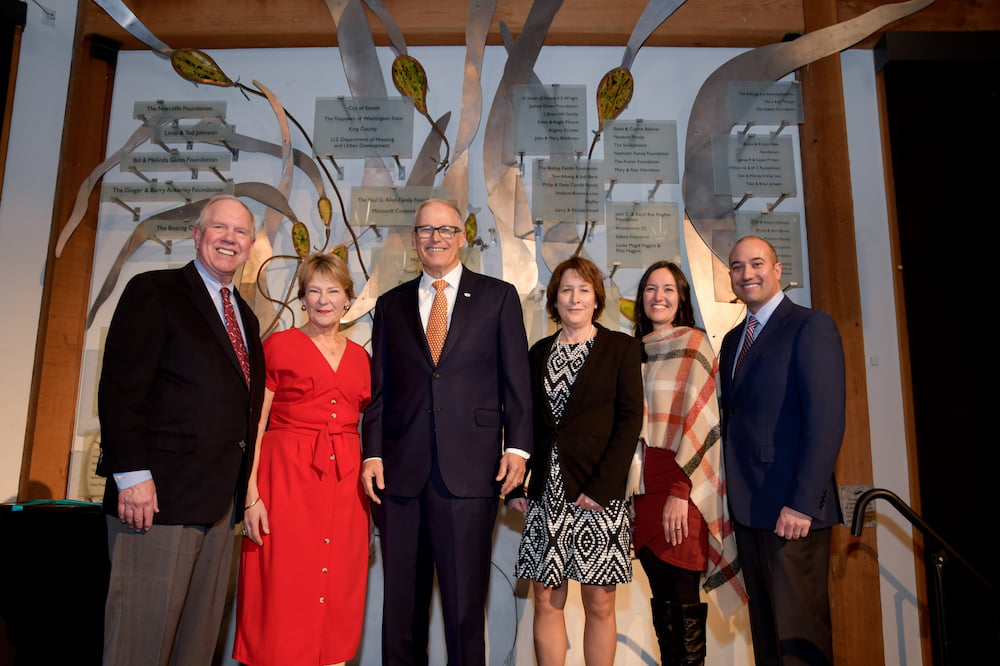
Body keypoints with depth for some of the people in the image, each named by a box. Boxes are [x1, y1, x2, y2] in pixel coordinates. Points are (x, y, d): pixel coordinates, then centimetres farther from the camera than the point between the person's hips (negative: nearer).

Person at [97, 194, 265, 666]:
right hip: (159, 495, -6)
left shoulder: (245, 317, 19)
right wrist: (132, 474, -17)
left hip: (220, 502, 7)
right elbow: (120, 388, -10)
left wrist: (244, 487, 14)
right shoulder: (153, 291, -1)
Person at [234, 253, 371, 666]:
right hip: (287, 476, -3)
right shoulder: (279, 345, 2)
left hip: (346, 484, 4)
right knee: (284, 592, 0)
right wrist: (251, 494, -12)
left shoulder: (360, 357, 12)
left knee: (338, 594, 8)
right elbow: (254, 425, -2)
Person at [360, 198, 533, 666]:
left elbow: (516, 381, 3)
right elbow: (379, 389, 11)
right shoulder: (391, 305, 14)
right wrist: (372, 453, 2)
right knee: (401, 601, 11)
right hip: (401, 469, 3)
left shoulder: (498, 296, 7)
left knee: (465, 600, 3)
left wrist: (517, 447, -6)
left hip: (469, 469, -2)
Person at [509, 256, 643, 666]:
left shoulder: (621, 348, 3)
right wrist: (516, 483, 3)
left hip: (598, 491, -3)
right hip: (546, 490, 3)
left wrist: (603, 486, -14)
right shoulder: (539, 352, 13)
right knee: (546, 601, 7)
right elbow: (526, 421, 13)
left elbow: (629, 419, -5)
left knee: (600, 604, 4)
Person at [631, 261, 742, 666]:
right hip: (644, 488, 5)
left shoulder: (692, 343, -3)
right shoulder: (637, 351, 14)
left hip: (683, 489, -5)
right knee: (661, 596, 11)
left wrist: (680, 491, -16)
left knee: (682, 597, -1)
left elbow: (699, 420, -10)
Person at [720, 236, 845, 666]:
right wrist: (733, 494, 6)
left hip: (792, 508, -7)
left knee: (799, 631, 3)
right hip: (748, 508, 7)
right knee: (764, 627, 16)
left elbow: (826, 421, -16)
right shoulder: (733, 339, 16)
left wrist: (802, 504, -20)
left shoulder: (811, 327, -8)